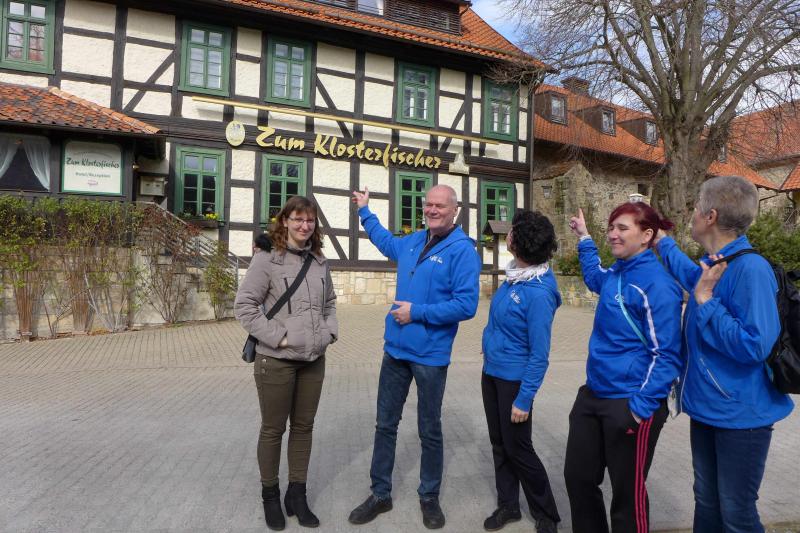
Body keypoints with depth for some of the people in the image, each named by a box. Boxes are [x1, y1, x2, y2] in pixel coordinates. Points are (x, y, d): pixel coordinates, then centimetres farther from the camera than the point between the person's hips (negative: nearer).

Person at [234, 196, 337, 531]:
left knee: (304, 427, 14)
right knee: (273, 429, 10)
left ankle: (297, 494, 32)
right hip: (276, 361, -5)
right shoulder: (267, 258, -9)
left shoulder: (319, 261, 8)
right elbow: (244, 305, -12)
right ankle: (270, 495, 31)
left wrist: (329, 331, 4)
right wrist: (277, 337, -15)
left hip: (313, 360, 5)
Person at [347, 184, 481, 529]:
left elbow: (466, 305, -21)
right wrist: (364, 211, 37)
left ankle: (429, 497, 33)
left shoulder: (463, 250, -14)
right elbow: (386, 242, 31)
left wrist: (417, 312, -19)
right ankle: (380, 494, 32)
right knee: (385, 425, 15)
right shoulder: (412, 241, 7)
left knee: (429, 431, 12)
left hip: (430, 356, -6)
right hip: (395, 349, 6)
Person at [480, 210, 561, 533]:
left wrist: (524, 399, -19)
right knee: (499, 444, 18)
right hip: (491, 371, 8)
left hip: (514, 379, -8)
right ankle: (508, 506, 36)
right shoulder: (514, 275, -2)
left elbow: (539, 355, -22)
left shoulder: (539, 293, -26)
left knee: (517, 448, 7)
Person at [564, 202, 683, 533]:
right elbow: (595, 278, 32)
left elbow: (666, 354, -18)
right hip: (593, 394, 8)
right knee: (577, 477, 20)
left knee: (627, 493, 10)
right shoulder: (616, 273, 6)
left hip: (630, 405, -8)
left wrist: (642, 407, -20)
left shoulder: (656, 284, -17)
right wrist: (584, 238, 32)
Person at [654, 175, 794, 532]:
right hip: (705, 409, 8)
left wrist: (705, 301, -24)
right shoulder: (710, 267, 3)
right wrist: (662, 242, 37)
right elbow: (689, 274, 29)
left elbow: (754, 346, -28)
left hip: (740, 416, -8)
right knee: (707, 503, 22)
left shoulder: (750, 269, -23)